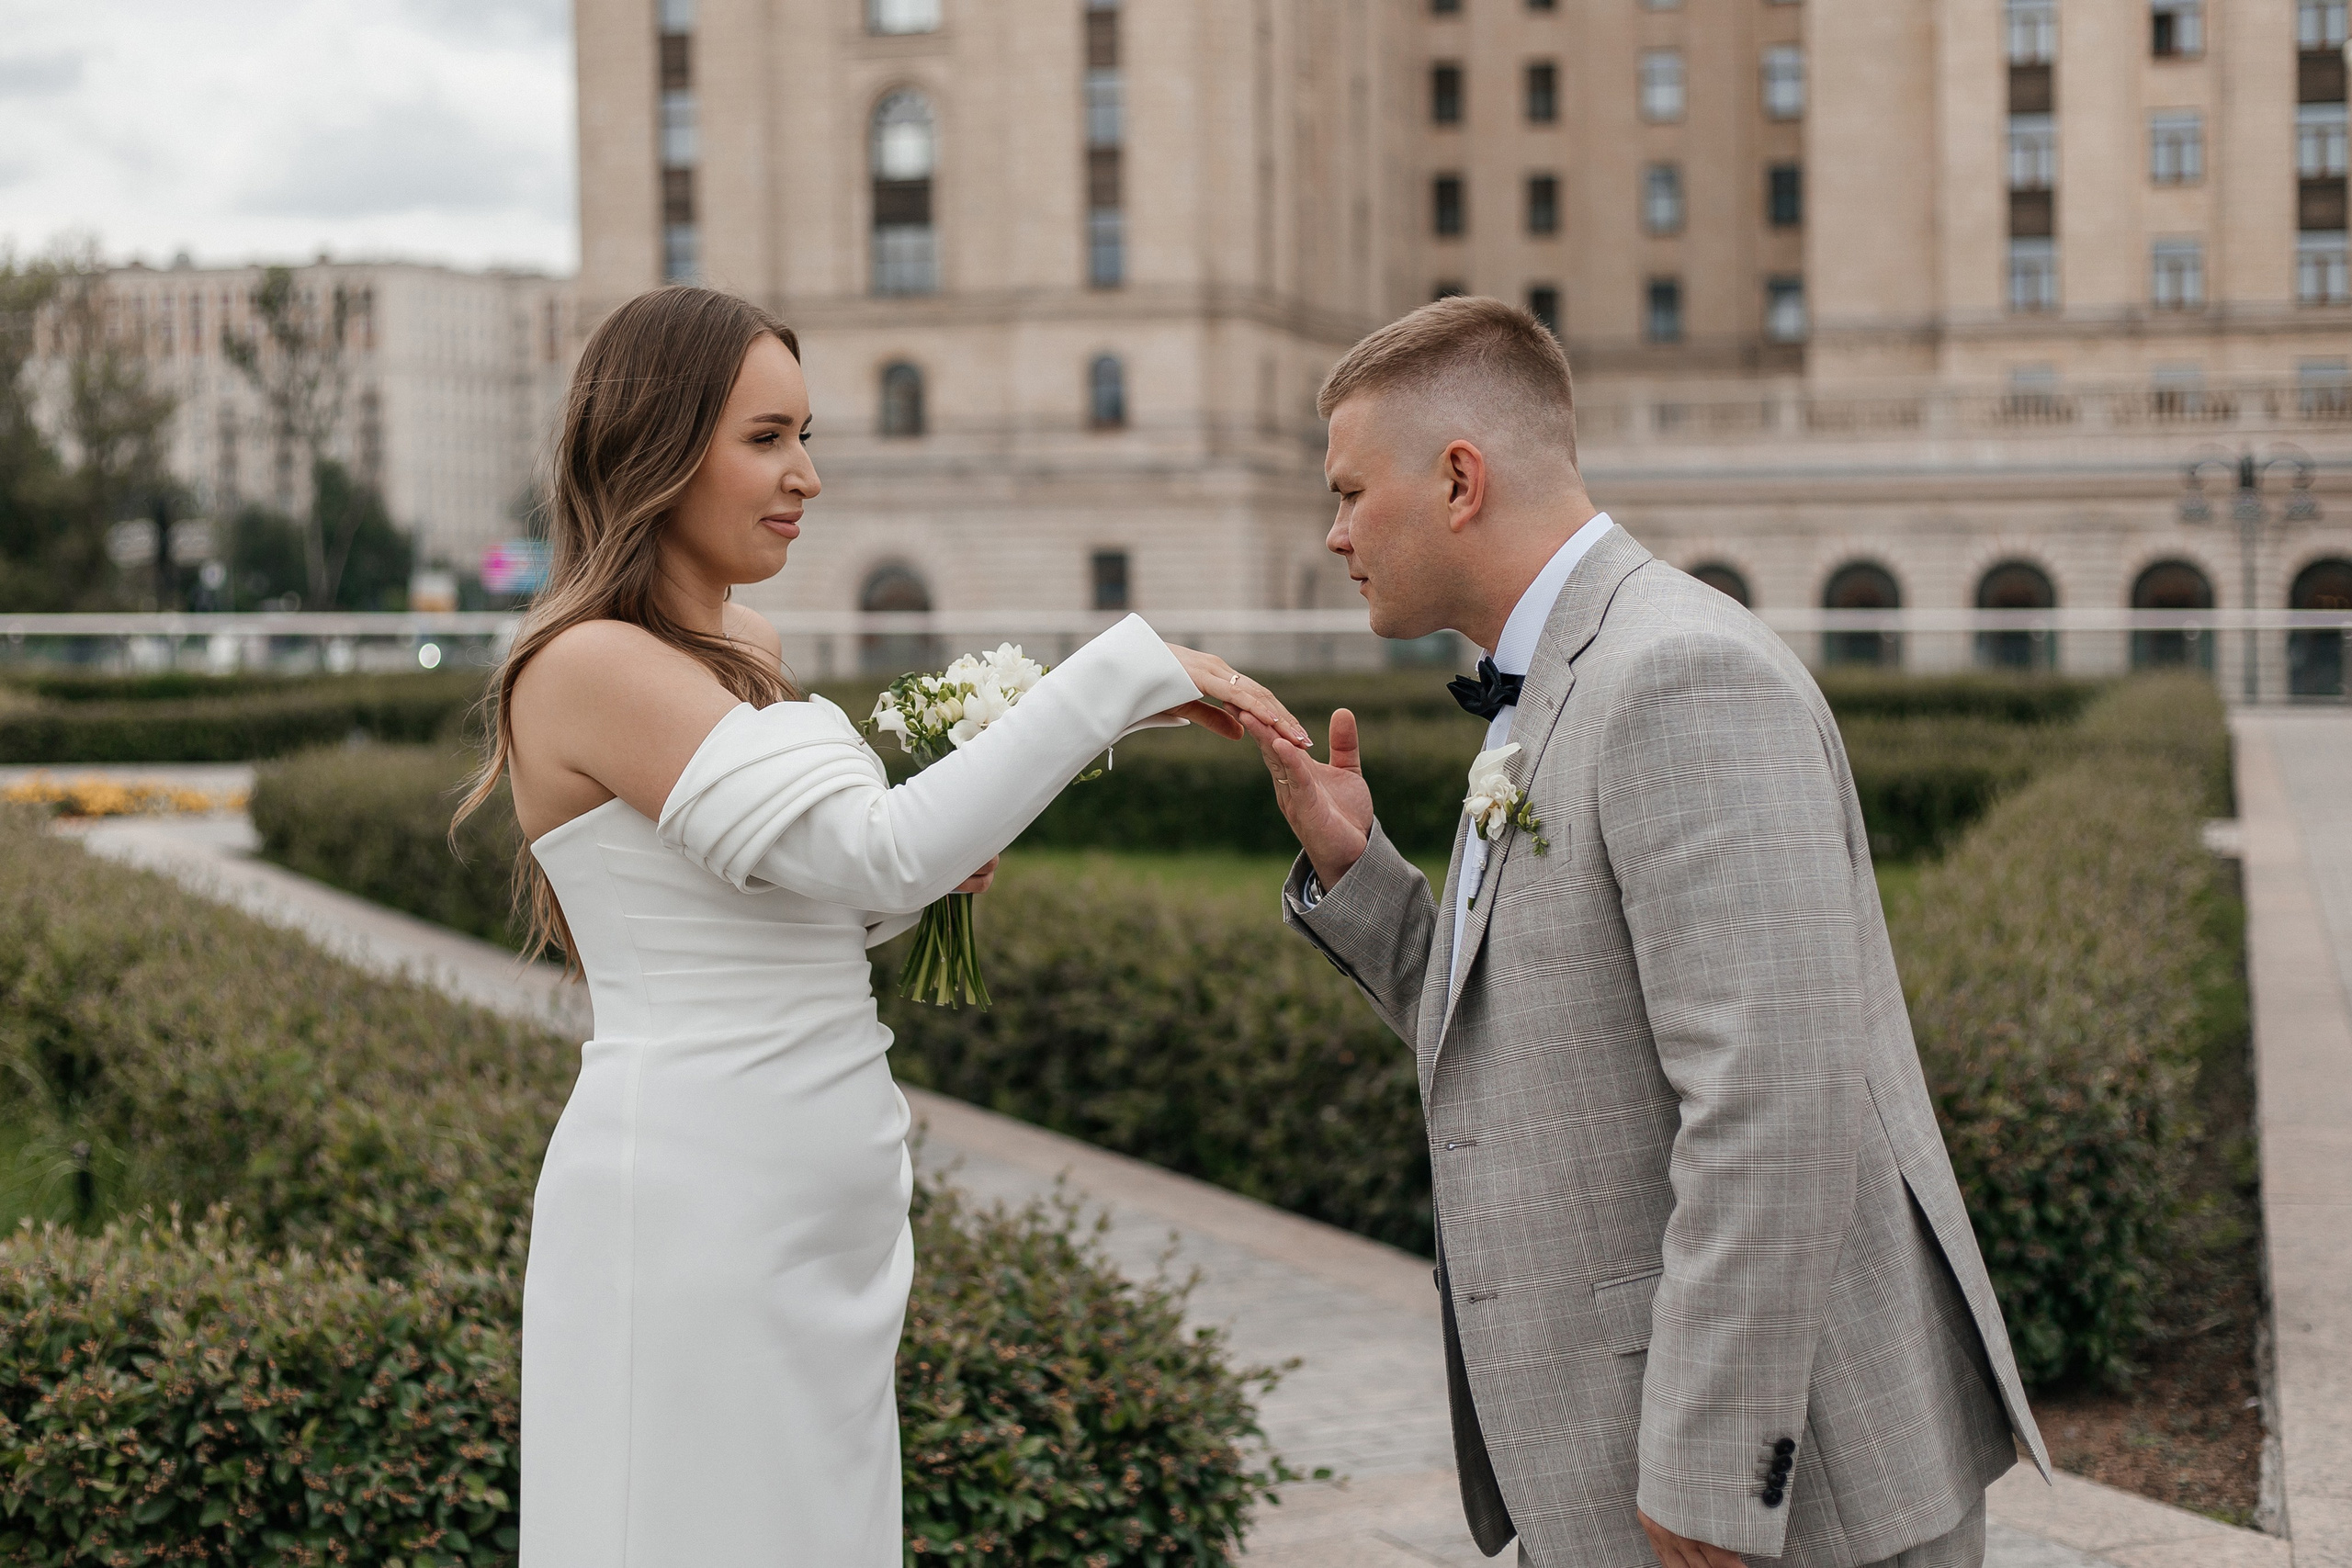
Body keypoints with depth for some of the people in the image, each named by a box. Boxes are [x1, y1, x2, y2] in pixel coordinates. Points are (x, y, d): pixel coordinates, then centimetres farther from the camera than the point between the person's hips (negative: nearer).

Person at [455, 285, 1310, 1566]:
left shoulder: (746, 647, 12)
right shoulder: (589, 666, -15)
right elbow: (877, 848, -25)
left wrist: (936, 869, 3)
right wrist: (1130, 672, -21)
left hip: (816, 1218, 9)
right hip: (693, 1209, -8)